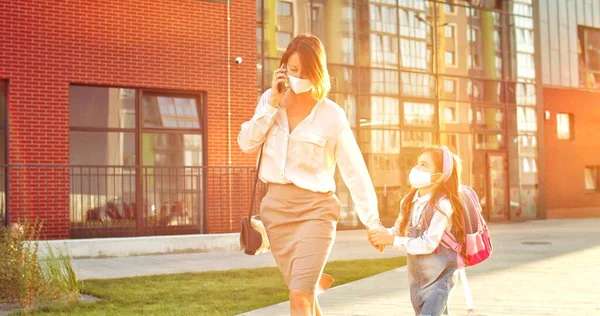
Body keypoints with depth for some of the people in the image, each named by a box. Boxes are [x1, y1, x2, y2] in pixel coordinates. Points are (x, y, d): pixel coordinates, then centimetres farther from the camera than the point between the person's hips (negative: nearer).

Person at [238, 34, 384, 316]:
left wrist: (372, 221, -7)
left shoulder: (332, 115, -8)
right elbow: (246, 144, -3)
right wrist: (272, 103, -10)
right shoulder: (271, 99, 4)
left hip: (315, 208, -4)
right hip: (276, 206, 4)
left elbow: (355, 171, -6)